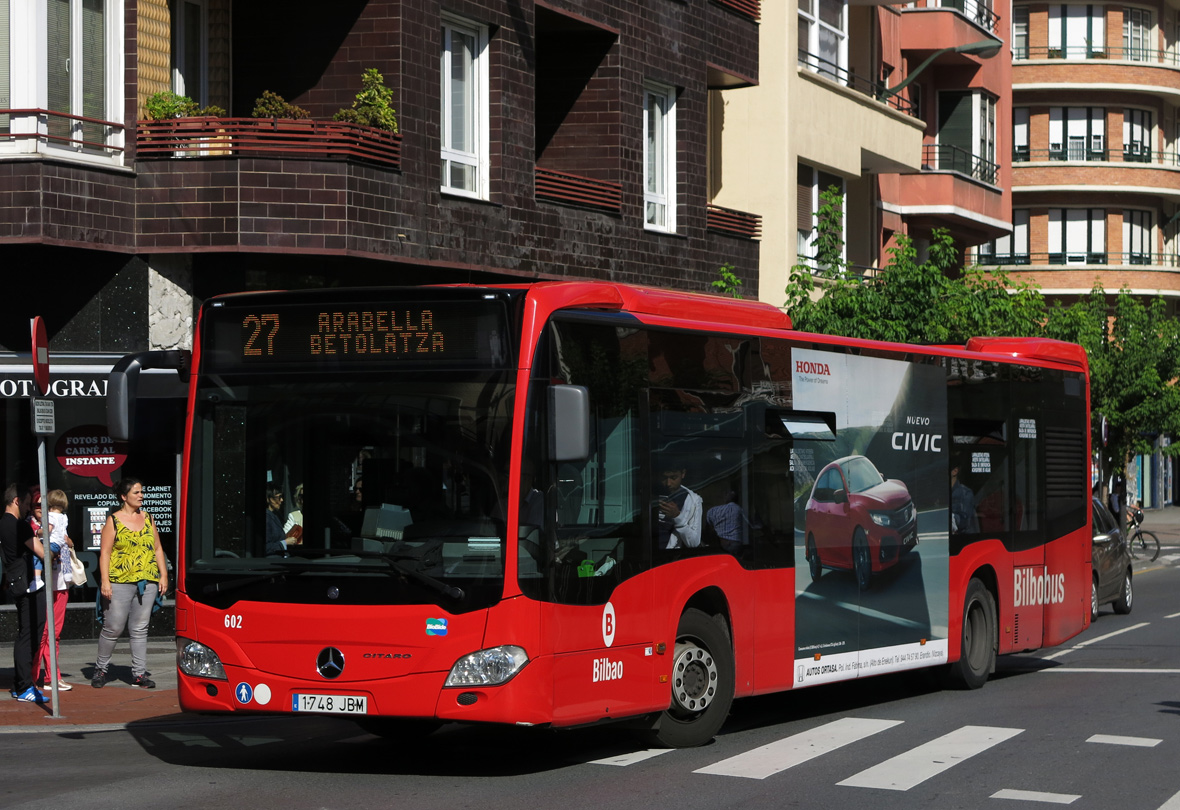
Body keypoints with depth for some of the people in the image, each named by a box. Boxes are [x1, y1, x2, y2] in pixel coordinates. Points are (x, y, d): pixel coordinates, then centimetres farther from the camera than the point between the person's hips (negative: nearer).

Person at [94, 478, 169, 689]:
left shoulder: (147, 518, 14)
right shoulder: (113, 521, 1)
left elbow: (157, 549, 17)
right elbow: (105, 553, -3)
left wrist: (163, 575, 8)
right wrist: (105, 581, -11)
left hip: (147, 583, 4)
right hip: (120, 583, -4)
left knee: (140, 630, 5)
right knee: (113, 628, -2)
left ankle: (139, 673, 7)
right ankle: (101, 669, 13)